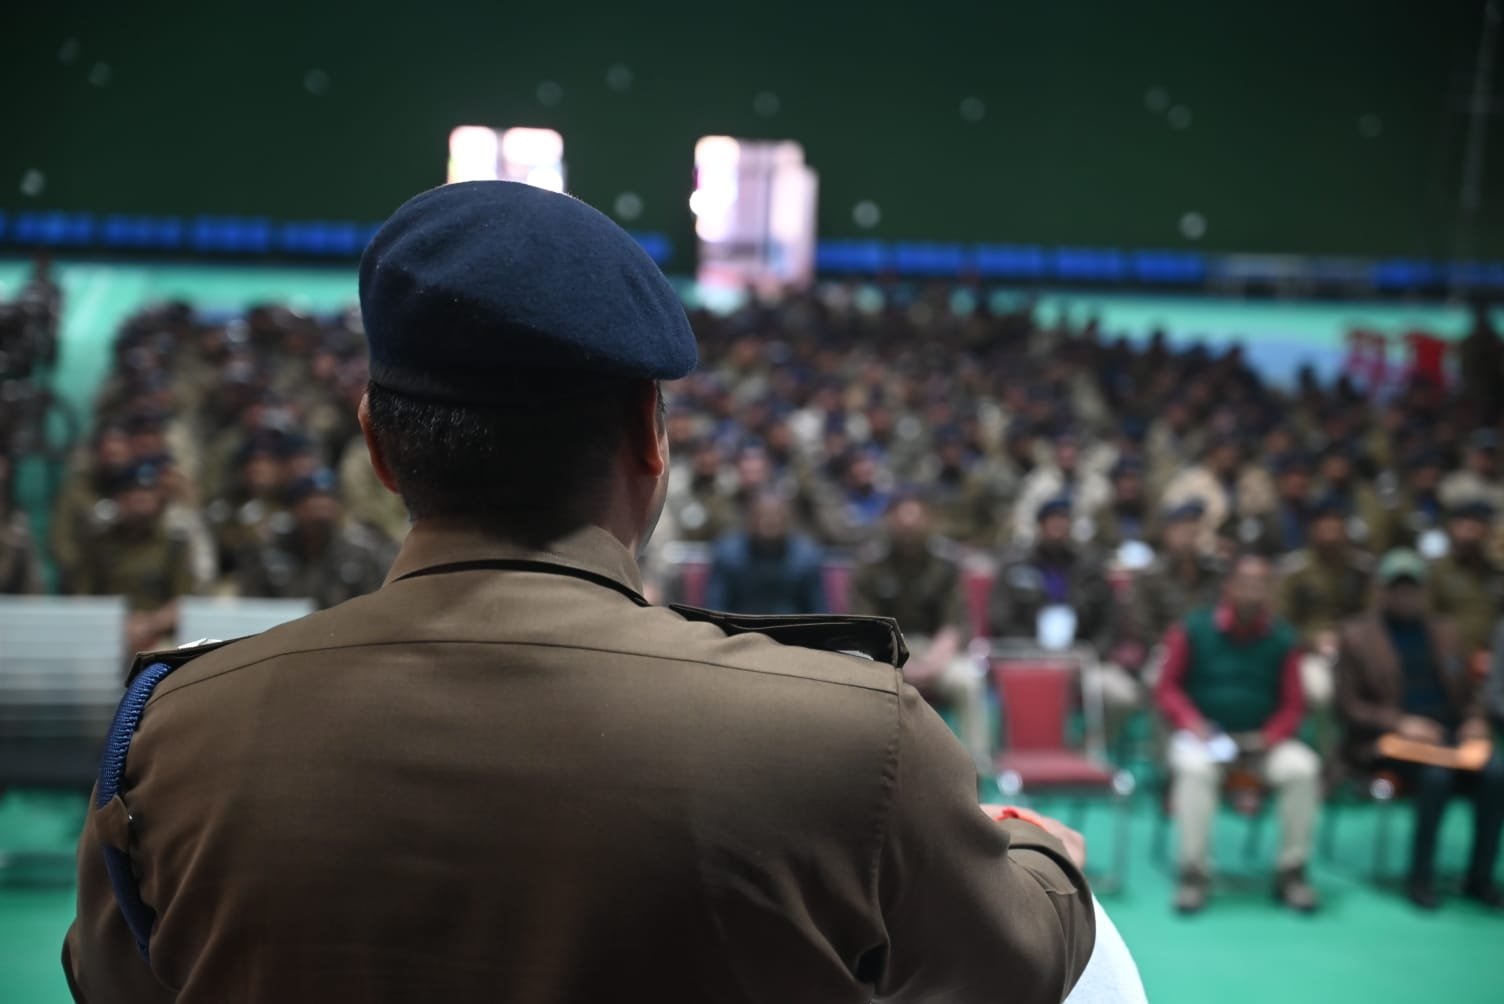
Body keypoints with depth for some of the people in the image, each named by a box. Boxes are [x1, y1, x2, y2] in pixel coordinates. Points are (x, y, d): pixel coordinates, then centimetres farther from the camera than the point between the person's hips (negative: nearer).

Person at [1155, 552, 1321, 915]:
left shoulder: (1283, 638, 3)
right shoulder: (1194, 629, -3)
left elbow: (1293, 704, 6)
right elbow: (1168, 687, 1)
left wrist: (1269, 737, -13)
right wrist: (1192, 723, -17)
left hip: (1261, 739, 2)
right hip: (1205, 735, -2)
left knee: (1303, 769, -26)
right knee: (1194, 769, -35)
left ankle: (1291, 872, -10)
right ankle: (1194, 873, -23)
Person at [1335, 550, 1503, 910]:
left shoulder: (1443, 633, 20)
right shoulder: (1357, 634, 5)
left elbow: (1468, 694, 24)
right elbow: (1348, 705, 0)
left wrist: (1475, 720, 0)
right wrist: (1400, 723, -15)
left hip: (1448, 736, 4)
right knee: (1436, 775, -34)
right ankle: (1420, 878, -17)